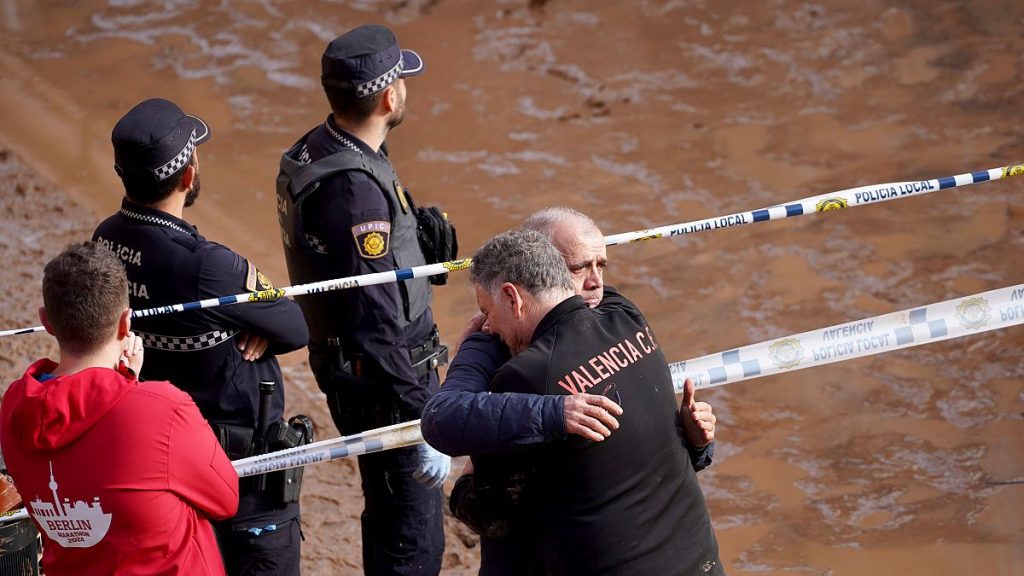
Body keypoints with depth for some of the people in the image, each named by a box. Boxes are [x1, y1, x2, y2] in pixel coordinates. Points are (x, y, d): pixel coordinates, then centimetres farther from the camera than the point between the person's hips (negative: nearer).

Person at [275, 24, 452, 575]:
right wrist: (422, 426, -26)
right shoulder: (355, 188, -27)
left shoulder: (310, 153, 4)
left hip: (340, 363, 10)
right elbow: (377, 326, -28)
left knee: (388, 516, 25)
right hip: (383, 381, -10)